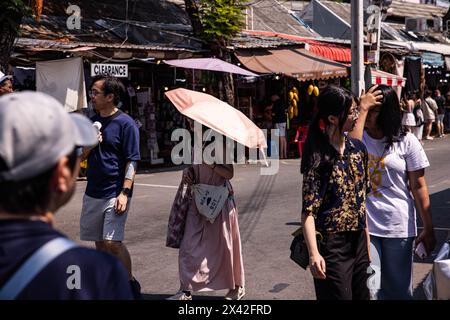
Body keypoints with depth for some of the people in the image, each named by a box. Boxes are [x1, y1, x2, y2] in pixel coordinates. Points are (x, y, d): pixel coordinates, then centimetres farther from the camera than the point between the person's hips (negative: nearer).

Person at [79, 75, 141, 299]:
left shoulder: (126, 124, -9)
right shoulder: (92, 122, 11)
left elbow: (131, 161, -12)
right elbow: (81, 156, 14)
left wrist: (125, 193, -19)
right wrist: (90, 144, -8)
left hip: (115, 193, -7)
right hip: (93, 192, 7)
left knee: (112, 243, -11)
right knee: (100, 243, 13)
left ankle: (130, 285, 7)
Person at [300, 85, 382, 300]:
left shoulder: (358, 148, 5)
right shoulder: (319, 158, -14)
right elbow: (308, 210, -17)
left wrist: (367, 236, 13)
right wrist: (314, 253, -27)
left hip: (358, 241, 7)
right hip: (332, 245, -6)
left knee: (362, 295, 15)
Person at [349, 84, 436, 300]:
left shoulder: (406, 141, -1)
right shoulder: (358, 137, 3)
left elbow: (418, 187, 0)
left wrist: (428, 229, -1)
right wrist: (362, 110, -17)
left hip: (398, 227, 0)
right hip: (364, 226, 0)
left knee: (398, 289, 11)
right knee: (369, 290, -3)